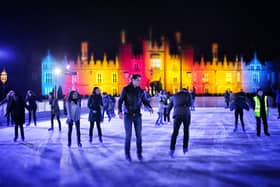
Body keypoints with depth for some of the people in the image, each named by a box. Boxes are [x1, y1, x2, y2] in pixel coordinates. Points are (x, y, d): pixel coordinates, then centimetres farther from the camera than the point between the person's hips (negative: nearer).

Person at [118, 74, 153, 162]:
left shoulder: (141, 91, 4)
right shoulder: (126, 89, -6)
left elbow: (145, 101, 9)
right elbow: (120, 101, -8)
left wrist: (149, 108, -14)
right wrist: (120, 112, -24)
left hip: (137, 116, 3)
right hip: (128, 115, -3)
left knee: (139, 135, 1)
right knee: (128, 136, -4)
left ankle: (139, 153, 14)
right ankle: (127, 154, 10)